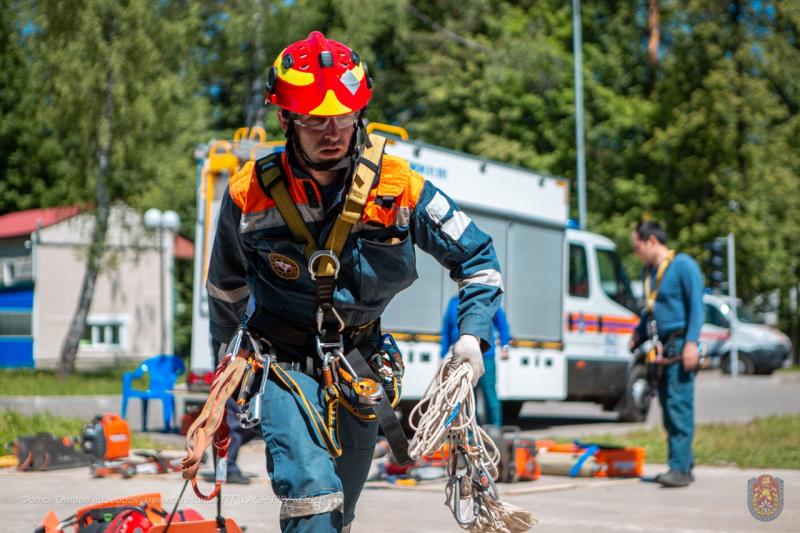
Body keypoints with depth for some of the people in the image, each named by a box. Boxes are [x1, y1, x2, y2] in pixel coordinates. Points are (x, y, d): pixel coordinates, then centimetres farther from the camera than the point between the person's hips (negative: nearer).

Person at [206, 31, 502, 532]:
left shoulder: (398, 189, -15)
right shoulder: (250, 195, -14)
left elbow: (478, 257, -3)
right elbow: (226, 284, 6)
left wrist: (472, 335, -15)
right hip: (284, 363, -2)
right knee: (313, 491, -24)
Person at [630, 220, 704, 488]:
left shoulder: (683, 265, -5)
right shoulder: (649, 272, 19)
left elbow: (697, 306, -11)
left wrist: (691, 343, -19)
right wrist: (637, 335, 14)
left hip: (679, 345, -8)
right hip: (660, 348, 8)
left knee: (679, 405, -12)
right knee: (668, 408, 7)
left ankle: (680, 468, -14)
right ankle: (684, 463, 13)